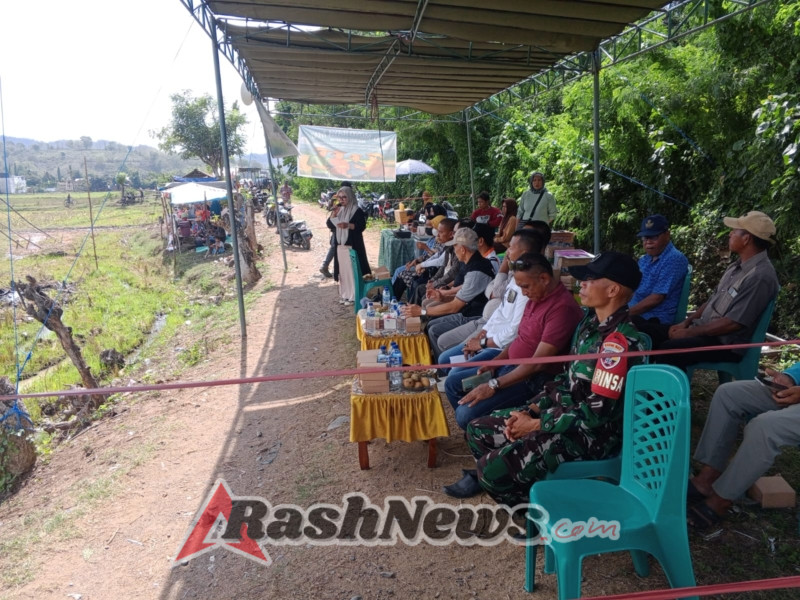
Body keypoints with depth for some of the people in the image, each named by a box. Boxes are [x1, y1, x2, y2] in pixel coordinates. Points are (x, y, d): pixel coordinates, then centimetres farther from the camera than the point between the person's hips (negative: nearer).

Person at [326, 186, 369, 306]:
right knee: (342, 270, 9)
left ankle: (353, 296, 3)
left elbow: (362, 226, -13)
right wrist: (333, 214, -10)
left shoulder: (357, 211, -7)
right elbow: (329, 225, 7)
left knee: (352, 270, -4)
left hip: (353, 246, -6)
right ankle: (344, 295, 18)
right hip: (340, 245, 6)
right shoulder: (338, 209, 12)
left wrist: (348, 225, -27)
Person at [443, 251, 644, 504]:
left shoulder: (619, 342, -24)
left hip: (590, 434, -9)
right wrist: (531, 410, 0)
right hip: (563, 412, 9)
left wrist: (535, 424, -16)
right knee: (478, 430, 9)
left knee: (493, 468, -20)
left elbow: (597, 412, -25)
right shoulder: (591, 321, 5)